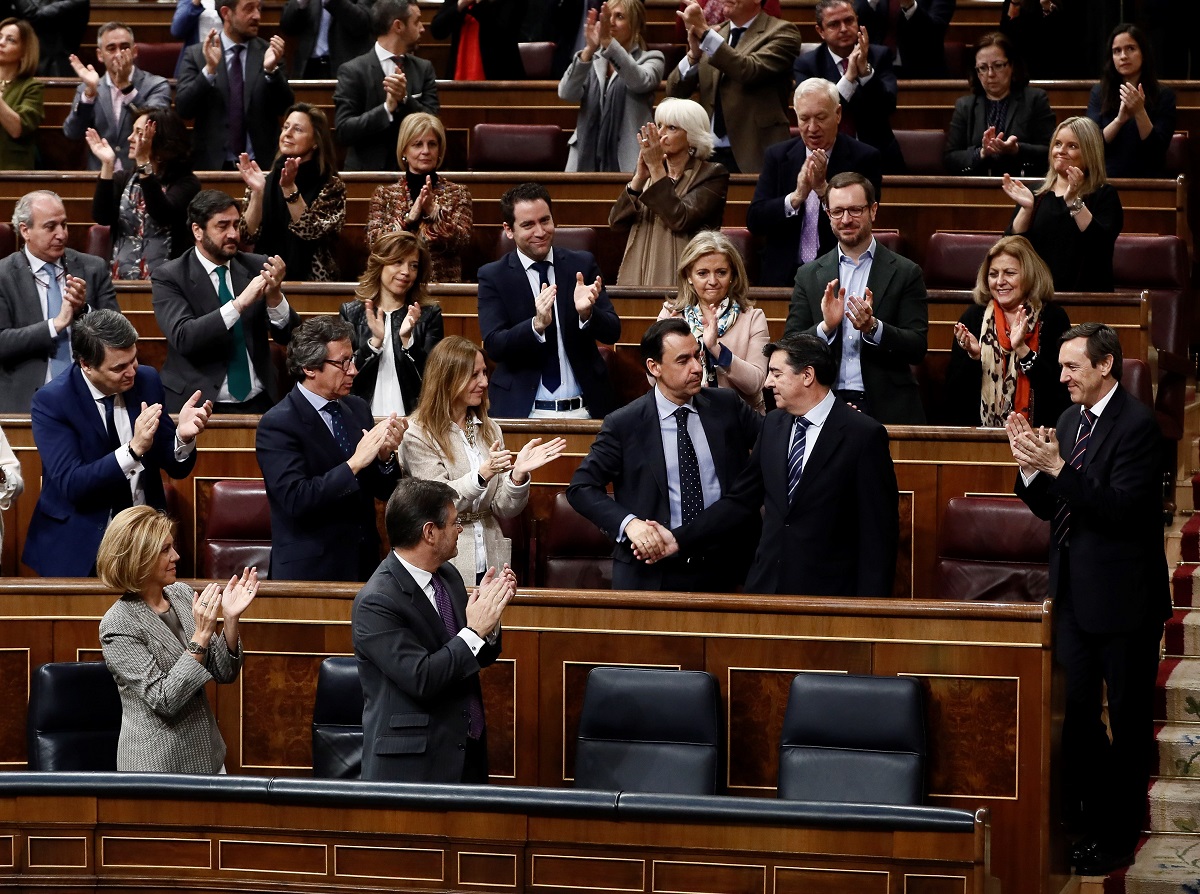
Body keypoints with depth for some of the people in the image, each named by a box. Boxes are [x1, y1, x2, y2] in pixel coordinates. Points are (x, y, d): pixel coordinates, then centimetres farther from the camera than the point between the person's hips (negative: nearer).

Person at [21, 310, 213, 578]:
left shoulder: (146, 381, 2)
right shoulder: (51, 402, -11)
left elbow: (176, 468, 7)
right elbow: (70, 485, -20)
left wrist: (184, 436, -15)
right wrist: (134, 450, -30)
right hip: (80, 546, -3)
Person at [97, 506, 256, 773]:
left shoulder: (182, 595, 2)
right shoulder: (117, 625, -17)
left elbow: (224, 673, 3)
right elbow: (164, 701, -21)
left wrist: (231, 619, -12)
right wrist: (201, 636, -25)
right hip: (157, 763, -6)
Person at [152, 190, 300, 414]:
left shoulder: (256, 267, 8)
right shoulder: (169, 277, -2)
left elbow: (287, 336, 6)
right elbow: (183, 338, -17)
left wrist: (274, 296, -13)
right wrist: (239, 303, -23)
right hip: (198, 405, -3)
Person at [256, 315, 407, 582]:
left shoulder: (357, 409, 8)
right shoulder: (277, 424, -12)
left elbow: (384, 491, 9)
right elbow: (295, 500, -22)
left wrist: (385, 456, -11)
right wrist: (354, 464, -24)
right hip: (309, 571, -6)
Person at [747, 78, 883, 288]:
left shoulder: (865, 158, 1)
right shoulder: (777, 156, 9)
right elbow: (754, 221, 1)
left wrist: (823, 188, -18)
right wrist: (796, 196, -15)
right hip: (784, 276, 2)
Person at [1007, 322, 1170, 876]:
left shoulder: (1136, 424, -16)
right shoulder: (1070, 419, 8)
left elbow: (1121, 505, -25)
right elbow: (1050, 507, 12)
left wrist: (1057, 467, -29)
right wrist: (1030, 468, -7)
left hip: (1123, 596, -7)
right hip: (1076, 591, 8)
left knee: (1128, 718, 4)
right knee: (1077, 709, 13)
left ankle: (1118, 837, 11)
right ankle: (1083, 819, 25)